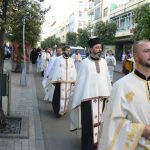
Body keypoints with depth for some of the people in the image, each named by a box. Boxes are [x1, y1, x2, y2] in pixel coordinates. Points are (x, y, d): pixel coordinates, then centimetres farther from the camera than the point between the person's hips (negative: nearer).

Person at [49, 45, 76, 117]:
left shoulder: (71, 60, 9)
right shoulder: (58, 59, -1)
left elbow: (73, 71, 10)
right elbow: (54, 70, -1)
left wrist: (73, 80, 5)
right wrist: (53, 80, -4)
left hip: (69, 82, 4)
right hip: (60, 81, -4)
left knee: (67, 96, 10)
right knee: (59, 96, -4)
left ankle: (64, 110, 24)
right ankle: (58, 111, 7)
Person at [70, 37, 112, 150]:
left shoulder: (104, 62, 6)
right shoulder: (85, 62, -4)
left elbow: (107, 79, 10)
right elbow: (80, 81, -2)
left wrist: (109, 94, 9)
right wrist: (79, 98, -4)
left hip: (102, 96, 4)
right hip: (88, 96, -4)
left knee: (100, 120, 11)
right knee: (88, 123, 2)